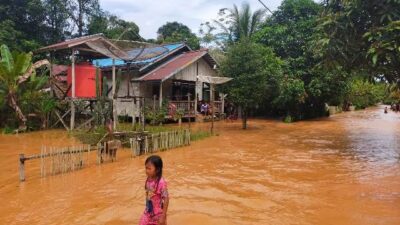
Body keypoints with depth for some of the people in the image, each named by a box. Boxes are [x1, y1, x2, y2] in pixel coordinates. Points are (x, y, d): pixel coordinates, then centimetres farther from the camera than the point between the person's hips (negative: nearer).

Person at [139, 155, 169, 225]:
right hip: (148, 213, 6)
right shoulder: (148, 180, -5)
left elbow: (166, 199, -23)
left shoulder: (161, 183, -25)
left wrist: (163, 216, -21)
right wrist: (147, 209, 15)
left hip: (158, 215, -6)